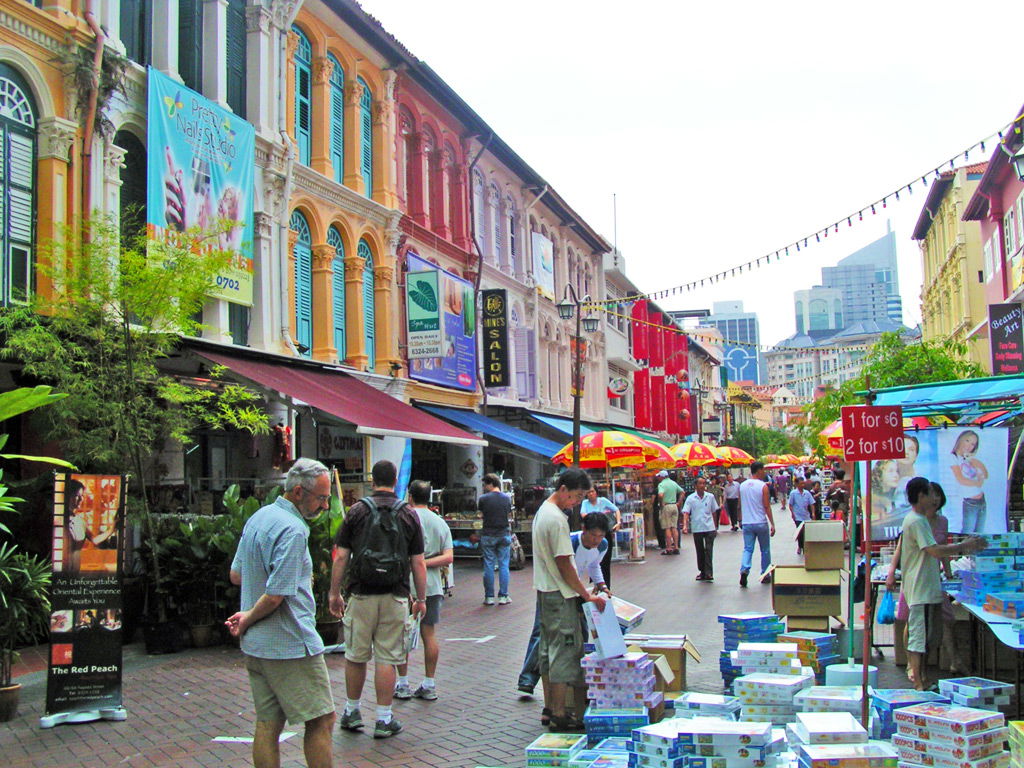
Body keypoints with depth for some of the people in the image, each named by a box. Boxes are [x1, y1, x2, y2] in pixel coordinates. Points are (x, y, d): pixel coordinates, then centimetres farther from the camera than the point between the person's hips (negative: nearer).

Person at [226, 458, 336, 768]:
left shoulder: (258, 517, 11)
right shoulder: (292, 529, -19)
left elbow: (236, 575, 19)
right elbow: (276, 595, -23)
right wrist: (248, 620, -6)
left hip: (255, 646, 9)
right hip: (291, 644, -9)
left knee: (267, 725, 11)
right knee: (320, 721, 1)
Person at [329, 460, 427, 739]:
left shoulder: (356, 511, 0)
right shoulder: (408, 515, 2)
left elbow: (341, 557, -1)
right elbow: (418, 562, 1)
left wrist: (335, 593, 7)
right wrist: (421, 599, 9)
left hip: (361, 595, 0)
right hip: (395, 598, 0)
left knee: (356, 656, 12)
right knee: (387, 658, 4)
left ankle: (352, 712, 25)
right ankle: (384, 719, 8)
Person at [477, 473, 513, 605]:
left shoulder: (483, 498, -9)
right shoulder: (507, 498, -1)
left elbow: (480, 512, 6)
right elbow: (509, 514, 10)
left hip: (488, 535, -2)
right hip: (504, 534, 2)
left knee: (488, 566, 4)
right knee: (503, 565, 6)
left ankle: (489, 597, 7)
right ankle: (503, 596, 7)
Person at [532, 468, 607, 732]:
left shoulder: (543, 511, 13)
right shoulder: (557, 519, -19)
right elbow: (564, 566, -19)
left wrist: (582, 591, 22)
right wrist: (587, 595, -13)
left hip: (545, 591, 11)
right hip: (560, 594, -11)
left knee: (549, 652, 15)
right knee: (564, 653, -6)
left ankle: (551, 709, 23)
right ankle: (560, 716, -2)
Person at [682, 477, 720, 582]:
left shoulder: (710, 497, 3)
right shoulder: (691, 498, -2)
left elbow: (714, 512, 12)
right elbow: (686, 513, -7)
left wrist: (715, 527, 14)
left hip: (709, 528, 0)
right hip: (697, 529, 0)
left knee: (709, 550, -7)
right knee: (700, 551, 10)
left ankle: (709, 573, -9)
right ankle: (702, 572, 22)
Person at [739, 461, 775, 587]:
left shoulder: (742, 486, 6)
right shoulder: (763, 486, -10)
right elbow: (767, 506, -12)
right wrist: (772, 524, -8)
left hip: (747, 524, 4)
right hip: (761, 523, -3)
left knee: (748, 549, 3)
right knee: (765, 550, 12)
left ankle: (744, 570, -21)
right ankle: (765, 575, 19)